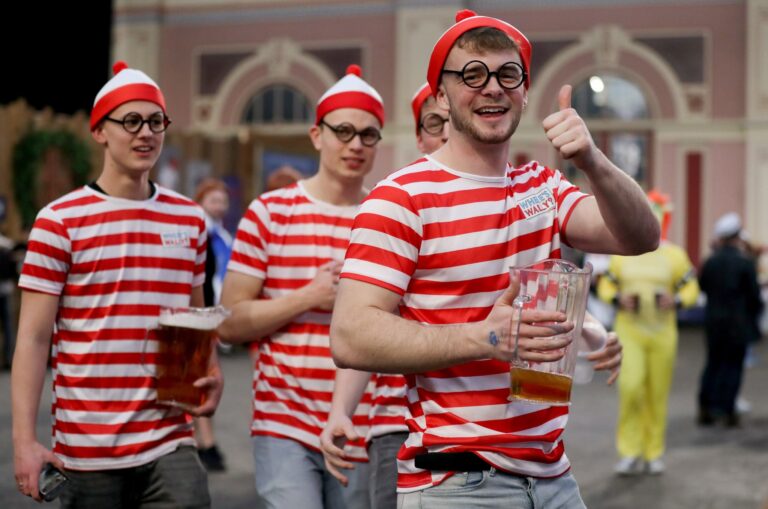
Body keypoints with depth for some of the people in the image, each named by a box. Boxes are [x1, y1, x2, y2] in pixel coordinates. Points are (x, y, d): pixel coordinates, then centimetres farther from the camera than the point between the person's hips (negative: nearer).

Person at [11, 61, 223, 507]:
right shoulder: (60, 222, -2)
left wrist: (213, 375, 0)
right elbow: (34, 337, -4)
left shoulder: (190, 219, 9)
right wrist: (25, 440, -12)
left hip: (170, 444, 3)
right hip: (87, 450, -2)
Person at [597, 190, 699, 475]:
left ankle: (653, 453, 19)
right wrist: (619, 299, -11)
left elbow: (691, 288, 4)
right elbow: (605, 286, 9)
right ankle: (630, 452, -4)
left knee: (658, 395, 5)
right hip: (629, 331, 0)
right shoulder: (622, 254, 4)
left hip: (662, 334, 0)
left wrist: (676, 301, -16)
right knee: (630, 386, -15)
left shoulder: (675, 256, 1)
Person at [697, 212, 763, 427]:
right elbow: (754, 295, -7)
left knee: (713, 362, 13)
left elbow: (702, 286, 7)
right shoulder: (745, 263, -12)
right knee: (733, 365, 4)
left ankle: (705, 408, 11)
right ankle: (726, 410, 2)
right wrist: (755, 313, 9)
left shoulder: (710, 261, -2)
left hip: (713, 321, 4)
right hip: (738, 322, -4)